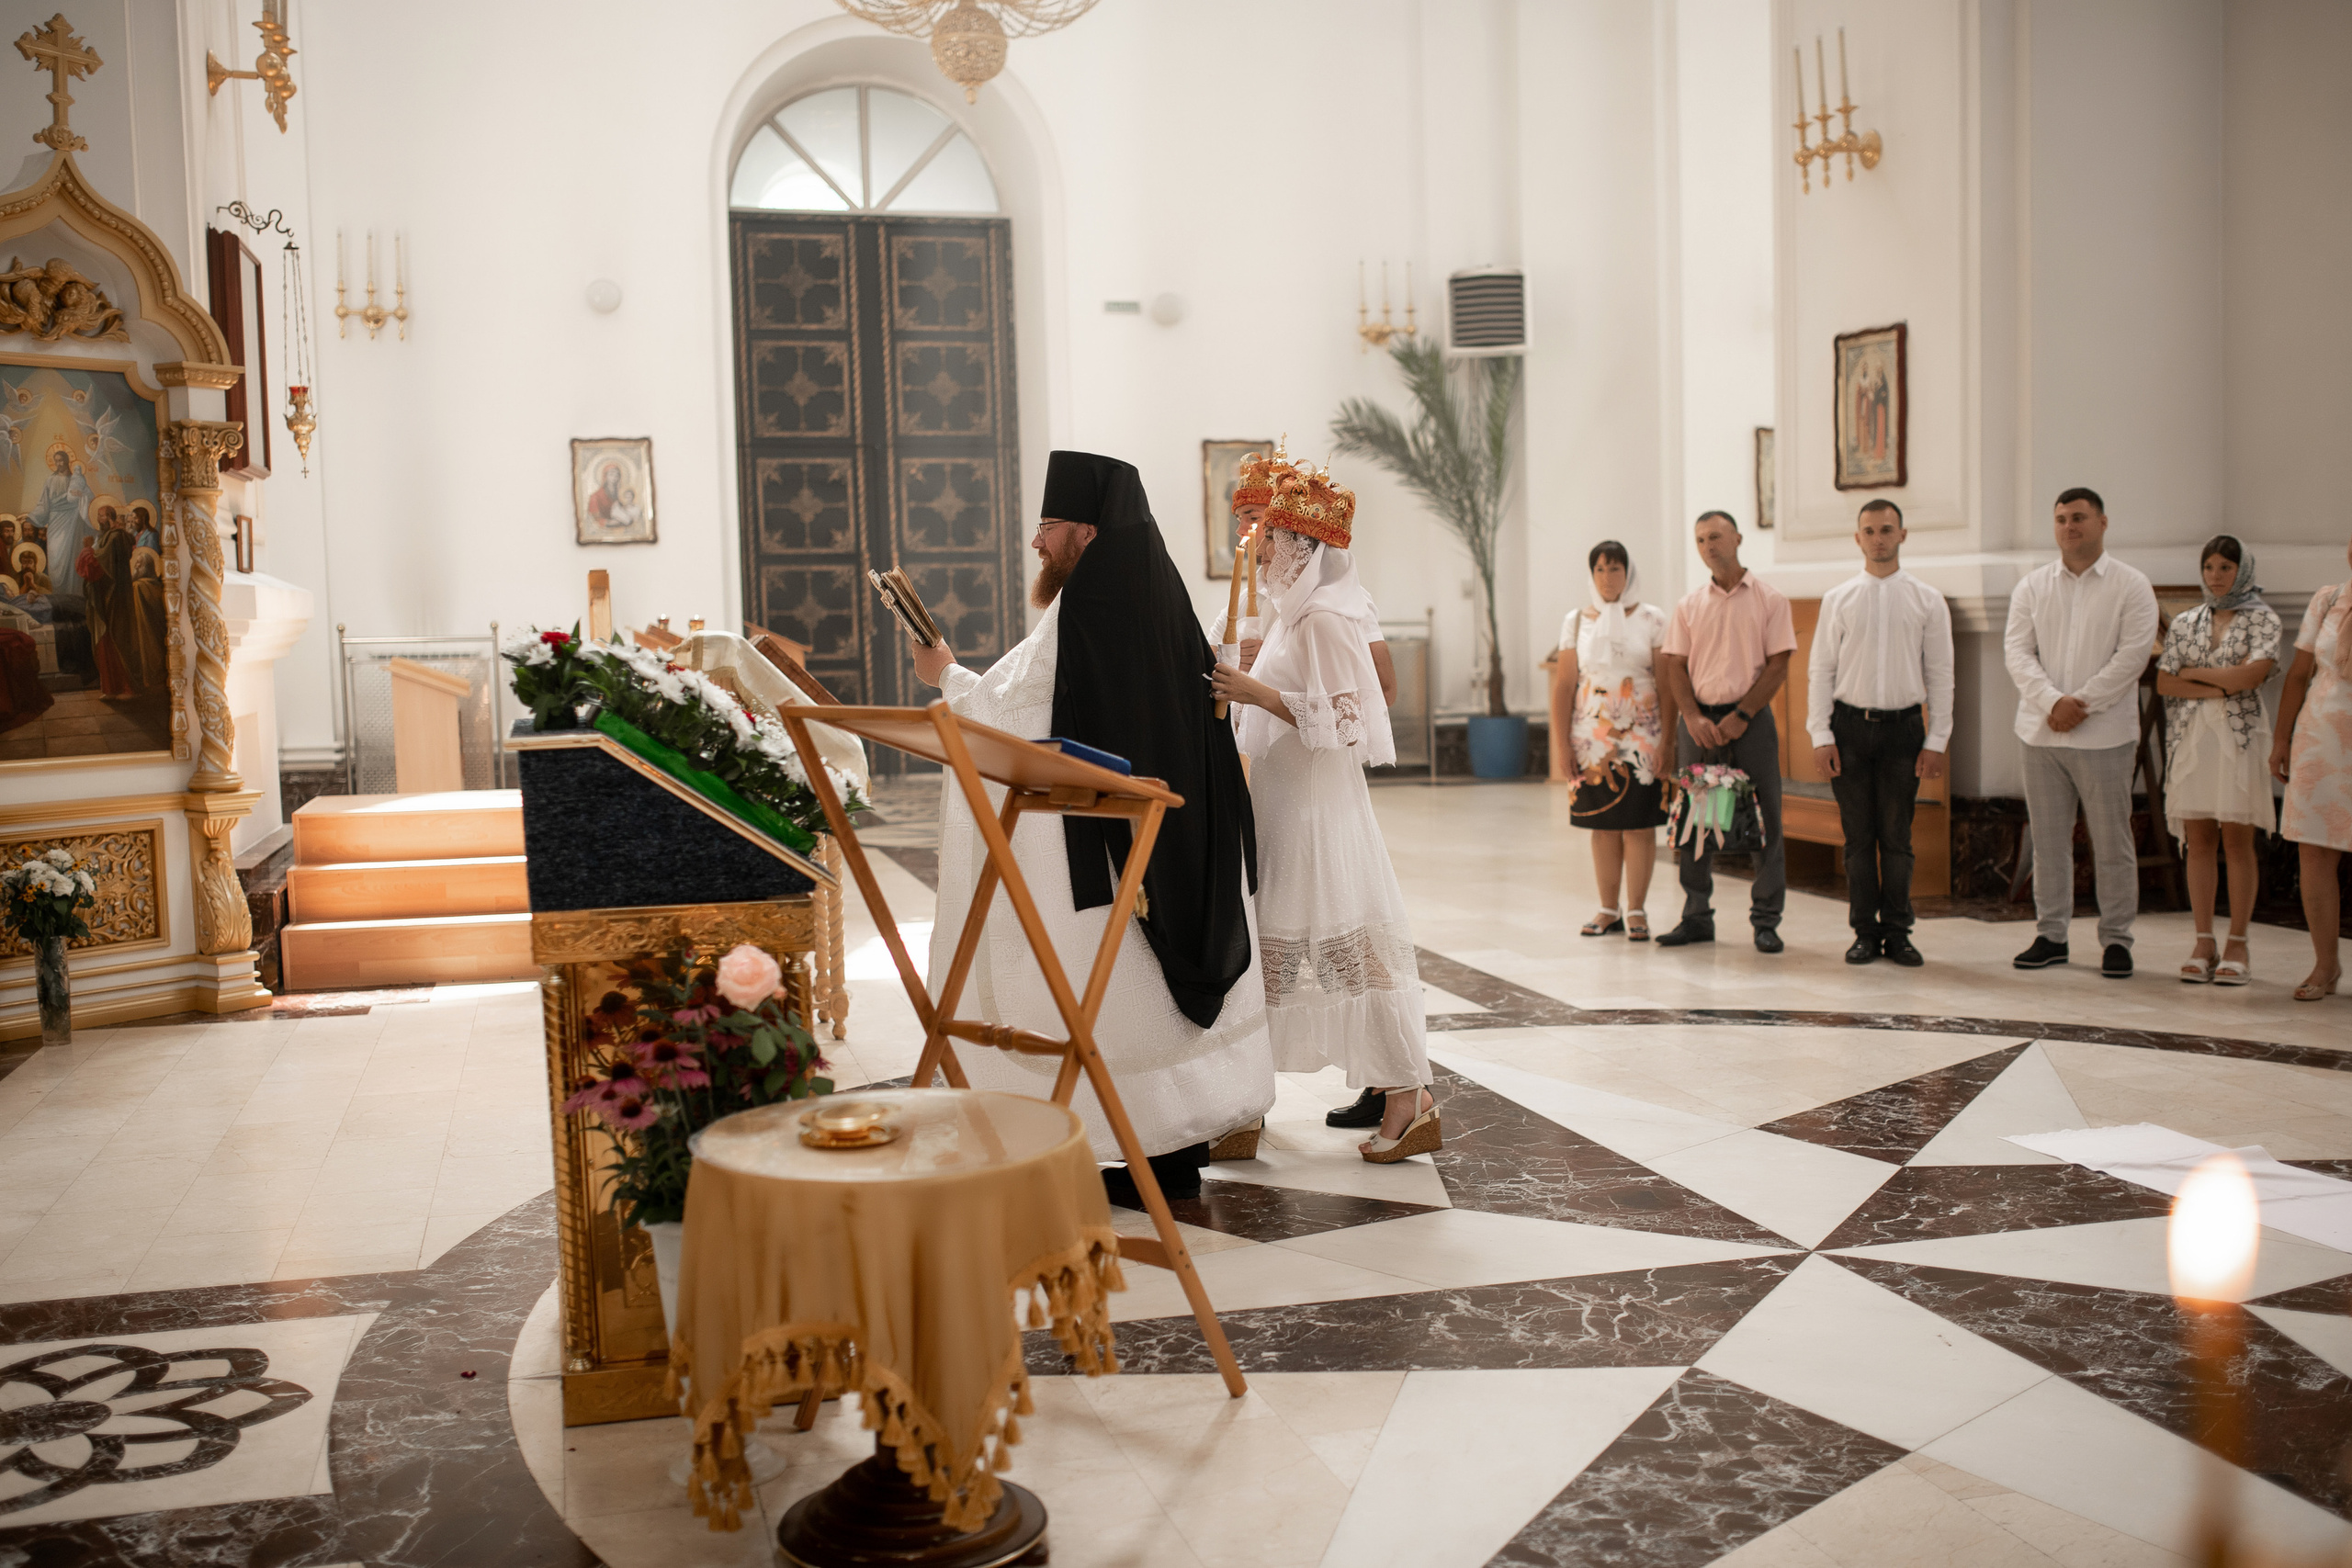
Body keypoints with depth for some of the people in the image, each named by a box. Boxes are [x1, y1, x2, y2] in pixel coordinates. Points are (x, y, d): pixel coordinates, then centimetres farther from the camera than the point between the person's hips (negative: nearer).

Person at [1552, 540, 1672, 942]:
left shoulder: (1652, 620, 0)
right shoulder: (1576, 621, 7)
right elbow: (1564, 684, 7)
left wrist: (1668, 741, -9)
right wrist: (1562, 742, 1)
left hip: (1641, 738, -2)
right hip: (1593, 739, 2)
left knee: (1639, 825, -1)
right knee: (1603, 826, 5)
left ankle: (1636, 910, 8)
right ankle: (1609, 909, 15)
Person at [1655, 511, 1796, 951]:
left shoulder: (1769, 600, 2)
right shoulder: (1689, 605, 9)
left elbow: (1778, 665, -3)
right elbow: (1675, 667, 6)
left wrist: (1740, 716, -12)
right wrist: (1694, 718, -8)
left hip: (1750, 718, -2)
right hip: (1699, 719, 3)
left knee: (1764, 818, -2)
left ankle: (1766, 920, 7)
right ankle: (1697, 917, 14)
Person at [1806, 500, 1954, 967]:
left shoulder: (1928, 600, 6)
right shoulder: (1837, 600, 7)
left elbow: (1940, 675, 5)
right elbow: (1820, 670, 6)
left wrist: (1937, 740, -2)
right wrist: (1821, 735, -3)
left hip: (1903, 724, 0)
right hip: (1850, 723, 0)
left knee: (1896, 836, 2)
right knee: (1858, 836, 4)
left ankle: (1897, 934, 11)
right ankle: (1865, 933, 11)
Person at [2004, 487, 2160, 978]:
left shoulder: (2131, 585, 1)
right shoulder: (2033, 586, 10)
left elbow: (2133, 653, -9)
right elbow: (2018, 651, 1)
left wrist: (2082, 703, -15)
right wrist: (2052, 701, -14)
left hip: (2105, 733, -3)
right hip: (2042, 732, 3)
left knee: (2112, 841, 1)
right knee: (2048, 839, 7)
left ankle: (2116, 939, 10)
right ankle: (2051, 934, 16)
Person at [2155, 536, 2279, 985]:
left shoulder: (2261, 618, 3)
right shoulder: (2185, 623, 13)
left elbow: (2255, 672, -12)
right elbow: (2164, 683, 4)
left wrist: (2195, 673, -4)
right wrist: (2220, 687, -7)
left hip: (2240, 735, -3)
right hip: (2190, 735, 3)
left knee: (2237, 841, -3)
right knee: (2198, 841, 2)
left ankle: (2238, 945, 3)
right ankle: (2203, 944, 6)